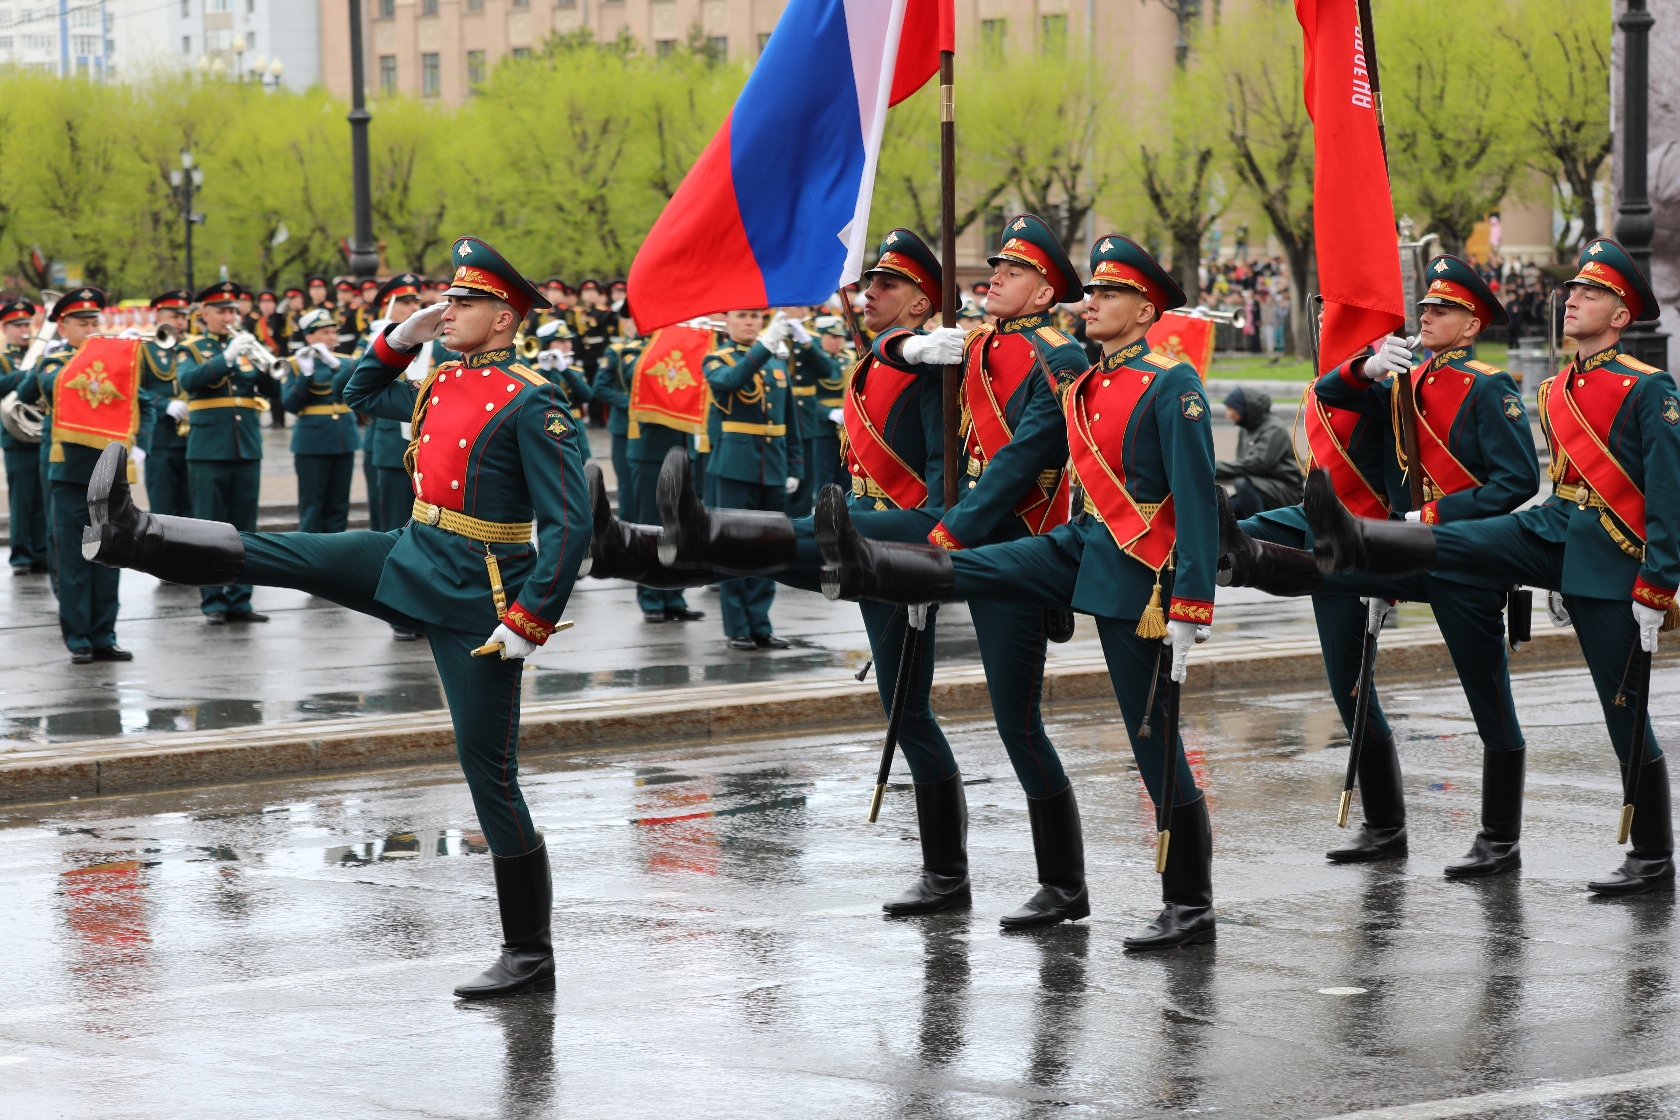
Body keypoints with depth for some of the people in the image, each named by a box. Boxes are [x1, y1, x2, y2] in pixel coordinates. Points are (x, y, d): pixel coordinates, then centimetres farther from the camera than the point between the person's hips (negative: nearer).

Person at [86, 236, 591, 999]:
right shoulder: (442, 384, 9)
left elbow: (571, 525, -20)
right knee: (273, 555, 0)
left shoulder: (532, 405, -16)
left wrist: (529, 621, -23)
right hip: (408, 563, 7)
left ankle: (530, 955, 4)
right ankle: (129, 534, 9)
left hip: (476, 602, -7)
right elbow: (362, 395, 30)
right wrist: (401, 337, 12)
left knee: (488, 770, -3)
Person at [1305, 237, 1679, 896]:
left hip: (1612, 557, -7)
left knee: (1625, 711, -2)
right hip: (1553, 532, 7)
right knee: (1447, 540, -19)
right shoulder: (1556, 391, 13)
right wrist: (1559, 582, 28)